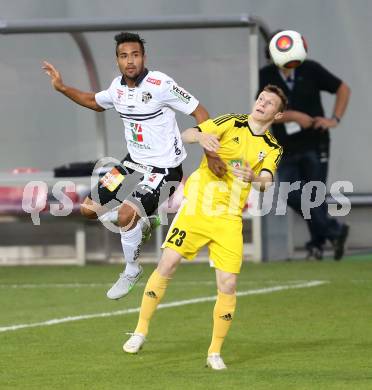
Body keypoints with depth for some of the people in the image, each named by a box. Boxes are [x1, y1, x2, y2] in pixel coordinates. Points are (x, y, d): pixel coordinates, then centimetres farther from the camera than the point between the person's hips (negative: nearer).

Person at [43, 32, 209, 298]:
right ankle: (140, 222, 29)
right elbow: (95, 102, 25)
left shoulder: (159, 84, -22)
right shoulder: (118, 86, 1)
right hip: (134, 163, 8)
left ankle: (132, 271, 1)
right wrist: (62, 88, 15)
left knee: (125, 215, -24)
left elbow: (199, 112, -19)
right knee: (89, 208, 6)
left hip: (164, 167, -8)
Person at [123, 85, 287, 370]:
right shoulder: (231, 124, 2)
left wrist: (255, 177, -34)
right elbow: (186, 135, -8)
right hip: (197, 206, -2)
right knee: (168, 264, -10)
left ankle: (215, 352, 5)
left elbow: (266, 181, -10)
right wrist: (201, 136, -31)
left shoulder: (272, 148, 8)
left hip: (229, 219, 2)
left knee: (228, 284, -8)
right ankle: (141, 331, 4)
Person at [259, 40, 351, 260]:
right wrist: (295, 116, -19)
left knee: (315, 196, -3)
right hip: (286, 149, 2)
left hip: (315, 143, -2)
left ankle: (318, 242, 12)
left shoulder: (310, 70, -1)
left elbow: (343, 89, 8)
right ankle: (335, 231, 7)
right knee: (293, 196, -6)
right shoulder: (266, 76, -1)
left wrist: (335, 120, -2)